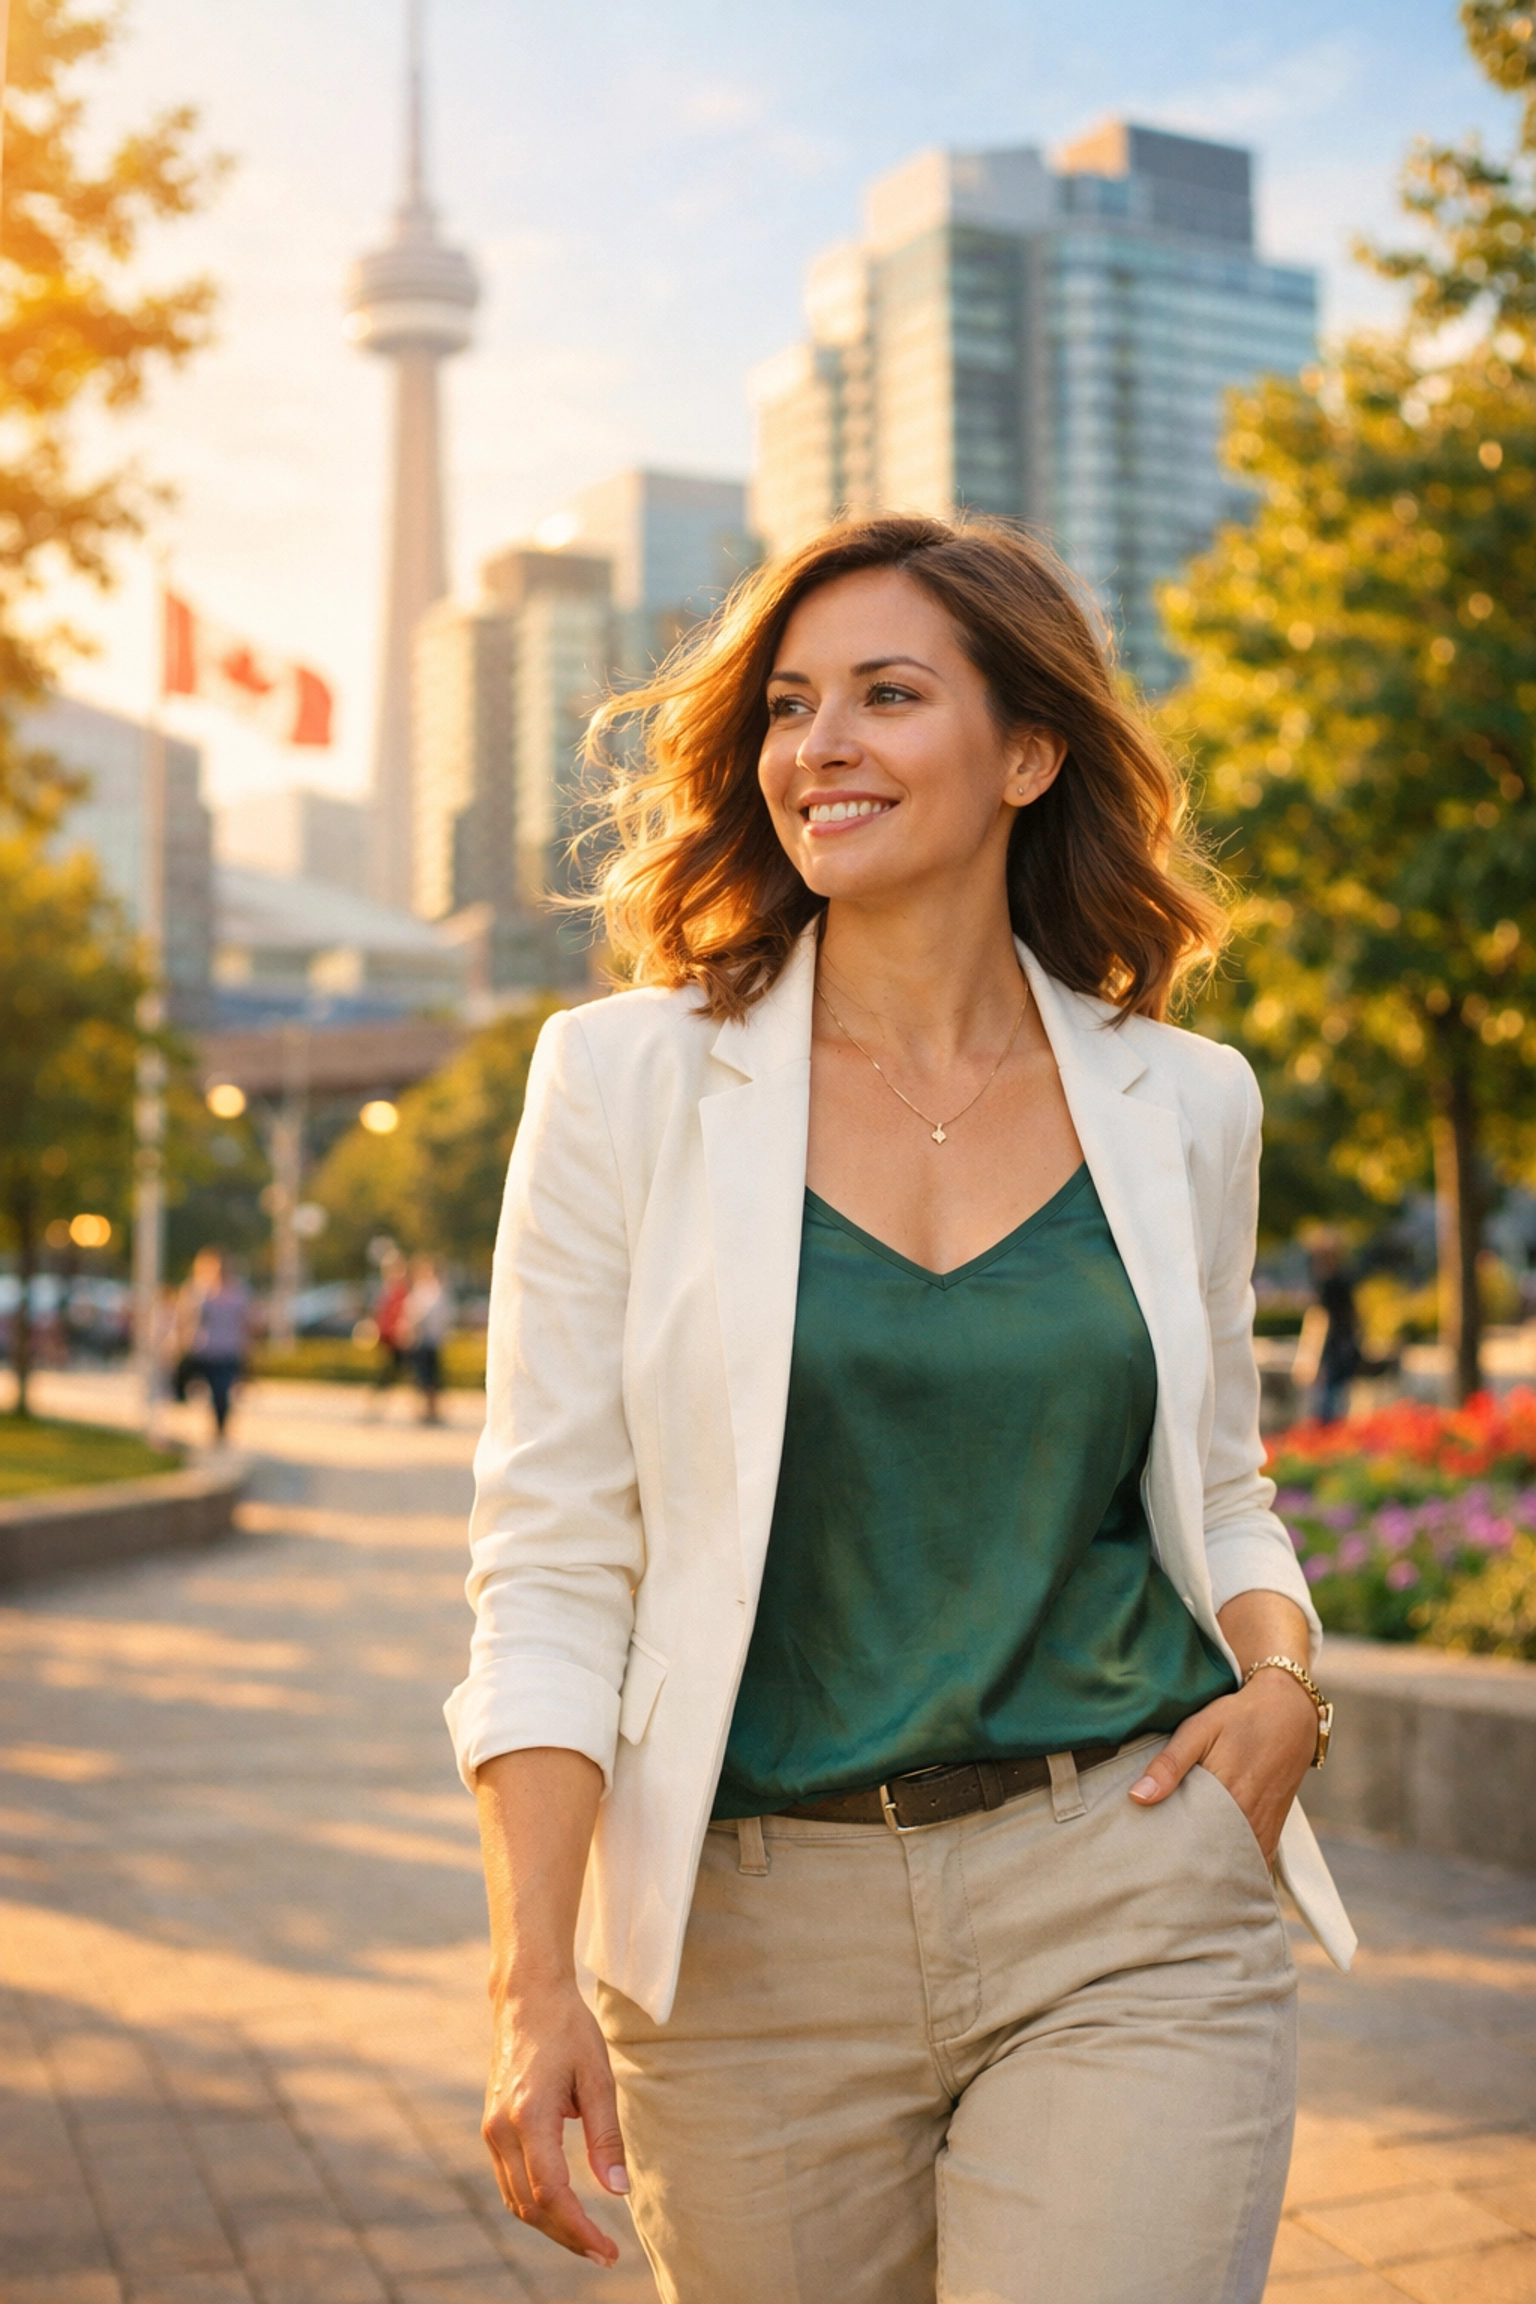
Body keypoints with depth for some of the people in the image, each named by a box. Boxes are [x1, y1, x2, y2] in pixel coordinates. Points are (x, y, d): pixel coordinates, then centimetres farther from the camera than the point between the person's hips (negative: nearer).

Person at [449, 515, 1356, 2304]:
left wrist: (1281, 1686, -3)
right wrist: (535, 1980, -10)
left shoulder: (1181, 1103, 5)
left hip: (1127, 1909, 1)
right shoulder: (630, 1079, -2)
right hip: (750, 1940, 0)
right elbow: (549, 1559, -4)